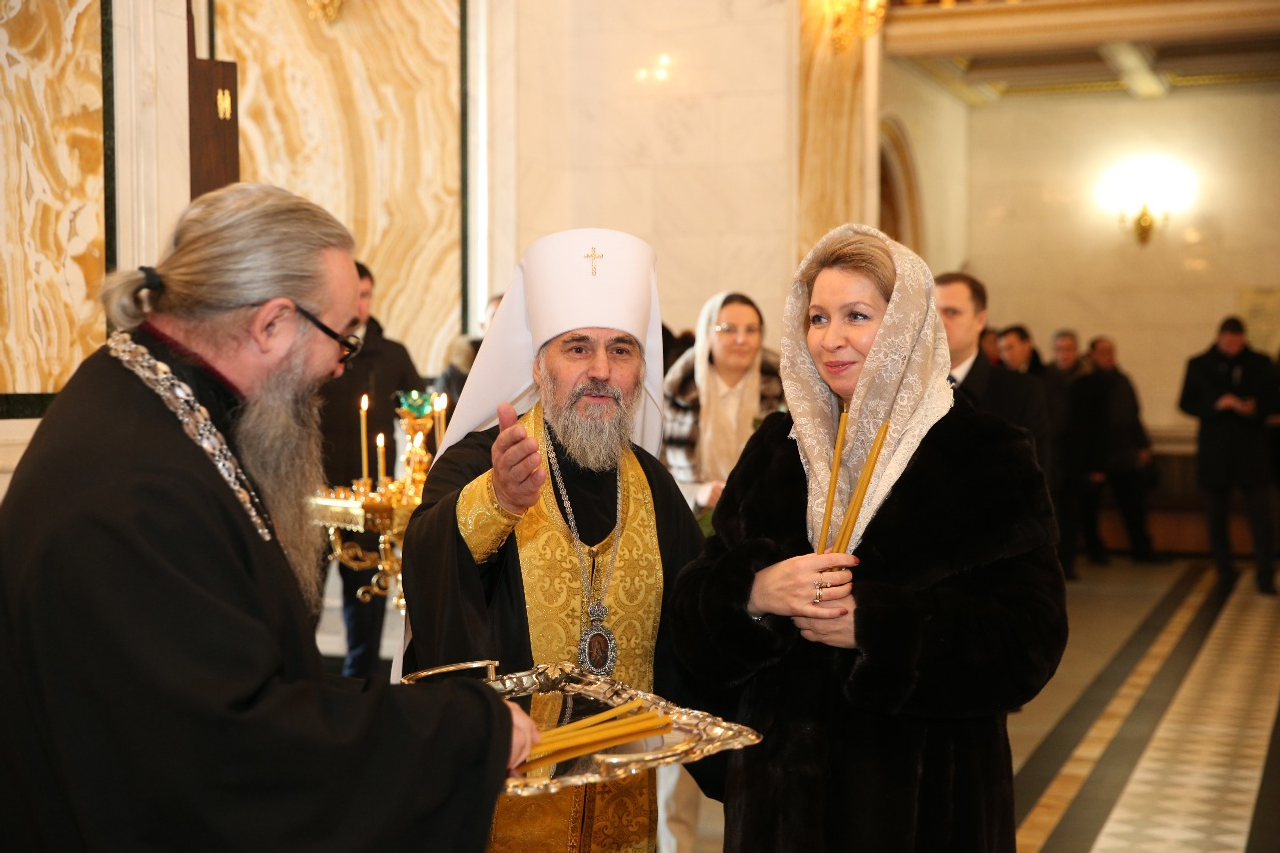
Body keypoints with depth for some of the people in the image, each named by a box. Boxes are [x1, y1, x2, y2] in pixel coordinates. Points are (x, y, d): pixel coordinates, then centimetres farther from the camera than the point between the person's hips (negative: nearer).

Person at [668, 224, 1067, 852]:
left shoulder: (985, 457, -8)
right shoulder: (775, 448, 5)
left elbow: (1029, 635, -16)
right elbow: (692, 609, 2)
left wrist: (872, 625, -23)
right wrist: (755, 594, -20)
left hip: (924, 788, -3)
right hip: (781, 777, 4)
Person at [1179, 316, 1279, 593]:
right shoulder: (1199, 365, 3)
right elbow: (1186, 403, 2)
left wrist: (1255, 408, -16)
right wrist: (1215, 405, -15)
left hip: (1251, 449, -1)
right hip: (1215, 451, 1)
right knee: (1217, 515, 8)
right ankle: (1224, 569, 20)